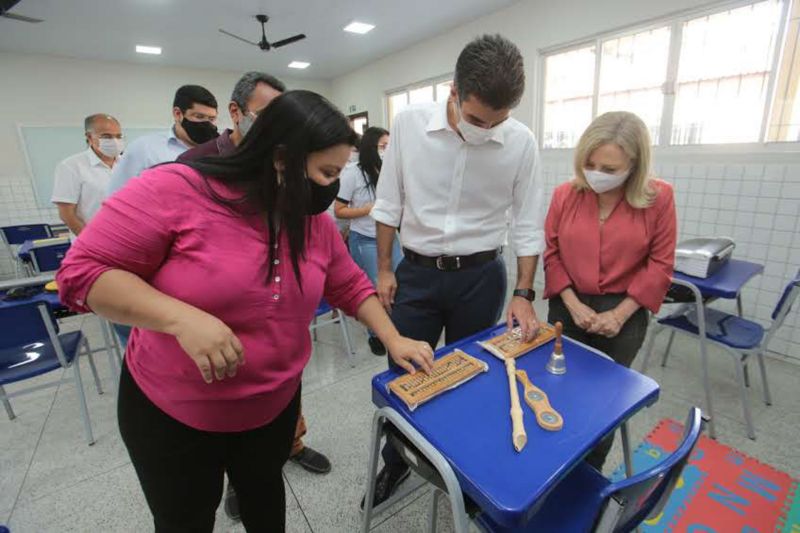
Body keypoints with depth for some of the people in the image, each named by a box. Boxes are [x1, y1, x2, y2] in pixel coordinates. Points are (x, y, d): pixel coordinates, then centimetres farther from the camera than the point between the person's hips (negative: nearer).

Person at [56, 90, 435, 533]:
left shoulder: (315, 221, -6)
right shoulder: (176, 190, -22)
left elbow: (351, 287, 2)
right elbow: (82, 271, -19)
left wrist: (393, 340, -5)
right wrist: (181, 317, -34)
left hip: (275, 405, 4)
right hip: (171, 411, -3)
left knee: (265, 494, 28)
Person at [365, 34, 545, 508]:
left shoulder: (521, 142, -9)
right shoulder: (410, 123, -10)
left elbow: (528, 224, -1)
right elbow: (389, 203, -1)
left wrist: (524, 294, -6)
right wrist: (384, 269, 0)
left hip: (481, 276, 1)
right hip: (417, 273, 1)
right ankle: (395, 463, 41)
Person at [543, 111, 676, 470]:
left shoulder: (658, 198, -9)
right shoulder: (565, 194, -6)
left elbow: (660, 264, -6)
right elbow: (551, 253, -2)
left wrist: (620, 313, -12)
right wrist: (573, 304, -10)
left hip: (623, 313, -1)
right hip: (568, 309, 2)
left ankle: (590, 475, 38)